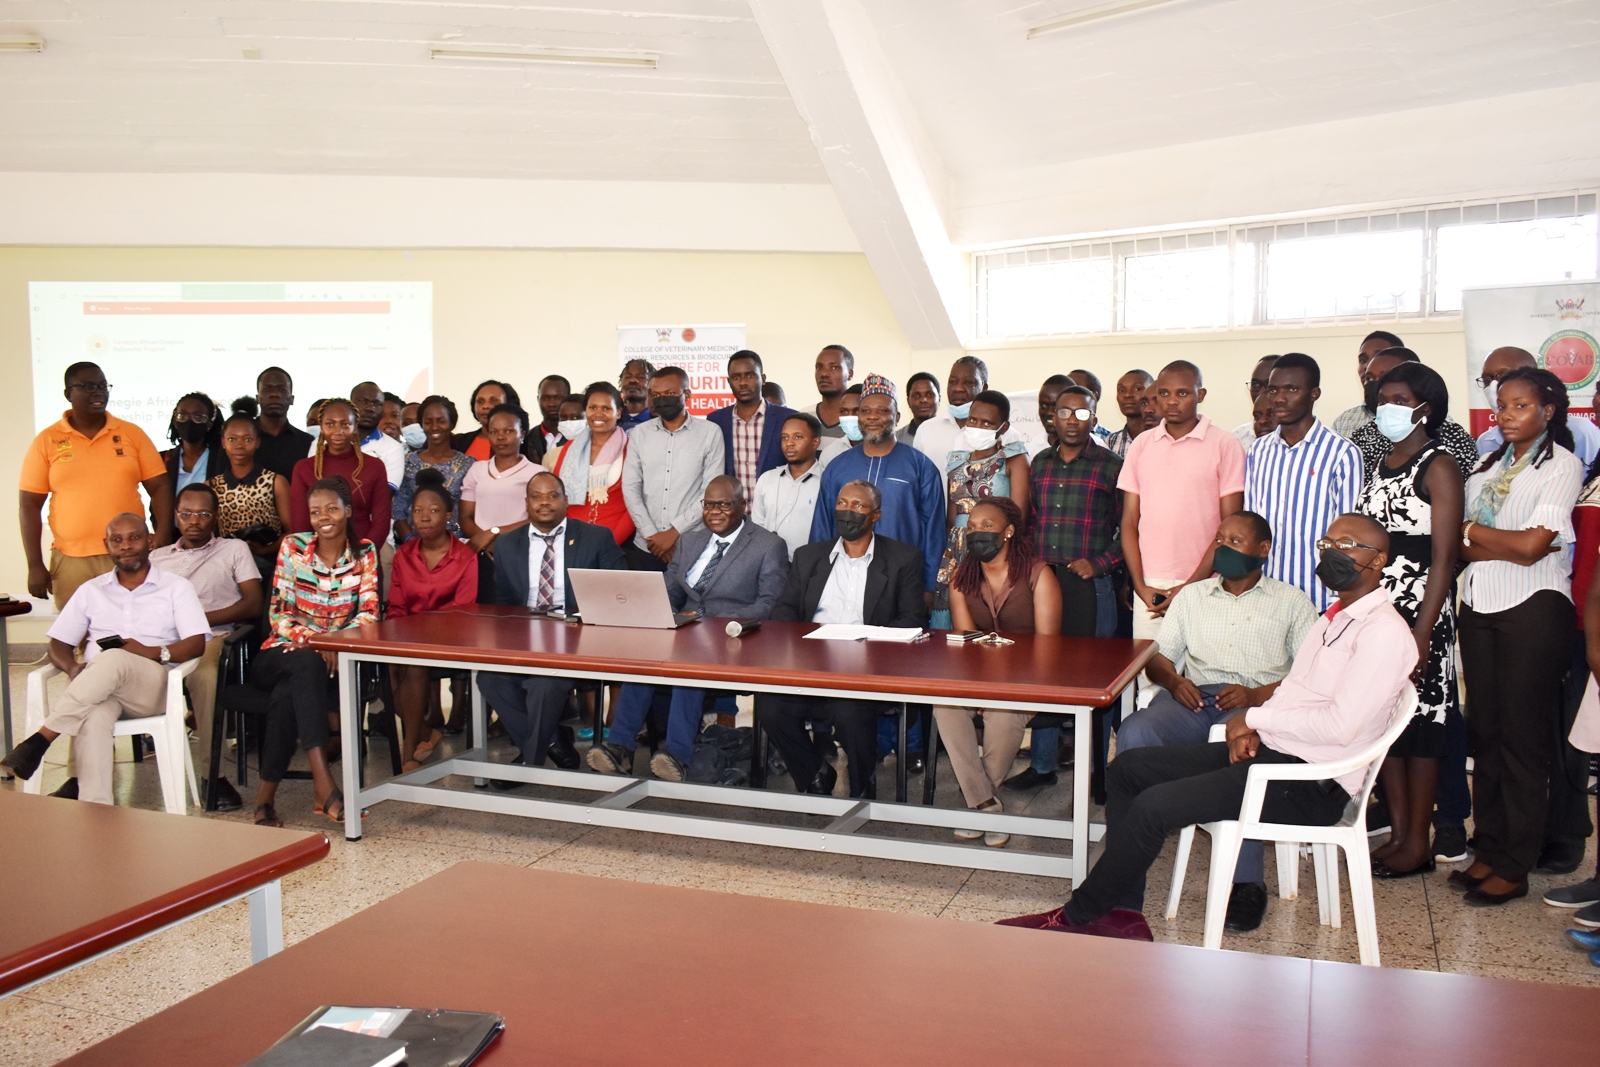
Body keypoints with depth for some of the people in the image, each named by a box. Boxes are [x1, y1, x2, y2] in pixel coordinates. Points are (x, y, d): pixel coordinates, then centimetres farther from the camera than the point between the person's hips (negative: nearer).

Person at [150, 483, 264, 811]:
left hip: (211, 637, -3)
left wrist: (201, 618, -6)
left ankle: (212, 773, -37)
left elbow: (253, 604, 6)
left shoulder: (234, 550, 20)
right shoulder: (158, 557, 29)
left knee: (205, 675, -39)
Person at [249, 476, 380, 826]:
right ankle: (323, 783, -46)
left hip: (333, 656, 0)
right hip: (284, 654, 0)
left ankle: (266, 794, -23)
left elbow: (369, 614, -6)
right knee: (307, 664, -37)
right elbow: (278, 615, -5)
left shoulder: (365, 552, 2)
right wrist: (314, 641, -24)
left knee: (288, 694, -33)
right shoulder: (293, 547, 0)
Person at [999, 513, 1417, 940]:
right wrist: (1252, 729, -2)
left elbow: (1339, 726, -22)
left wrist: (1254, 719, -11)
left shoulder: (1384, 632, -13)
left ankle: (1075, 917, -5)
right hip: (1270, 748, 10)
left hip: (1310, 782, -10)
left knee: (1153, 806, -22)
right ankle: (1123, 914, -2)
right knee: (1127, 767, 1)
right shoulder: (1334, 620, 18)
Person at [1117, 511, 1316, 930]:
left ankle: (1246, 881, -30)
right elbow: (1159, 656, 22)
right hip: (1192, 698, 3)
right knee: (1134, 732, -30)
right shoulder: (1192, 595, 27)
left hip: (1257, 703, -3)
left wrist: (1257, 695, -13)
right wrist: (1174, 681, -2)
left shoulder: (1291, 602, 16)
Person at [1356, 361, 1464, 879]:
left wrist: (1422, 633, -18)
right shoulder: (1379, 467, 14)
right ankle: (1397, 831, 18)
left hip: (1419, 613, -7)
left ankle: (1418, 842, 8)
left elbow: (1444, 556, -12)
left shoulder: (1439, 466, -7)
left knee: (1420, 724, -1)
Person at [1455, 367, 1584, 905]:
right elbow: (1458, 545, 5)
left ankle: (1514, 865, 6)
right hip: (1478, 607, 6)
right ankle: (1489, 847, 17)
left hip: (1533, 608, -6)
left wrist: (1475, 531, -3)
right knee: (1484, 730, 8)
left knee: (1523, 736, -1)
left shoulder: (1562, 465, -4)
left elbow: (1532, 545, -14)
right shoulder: (1487, 466, 15)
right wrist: (1511, 546, -11)